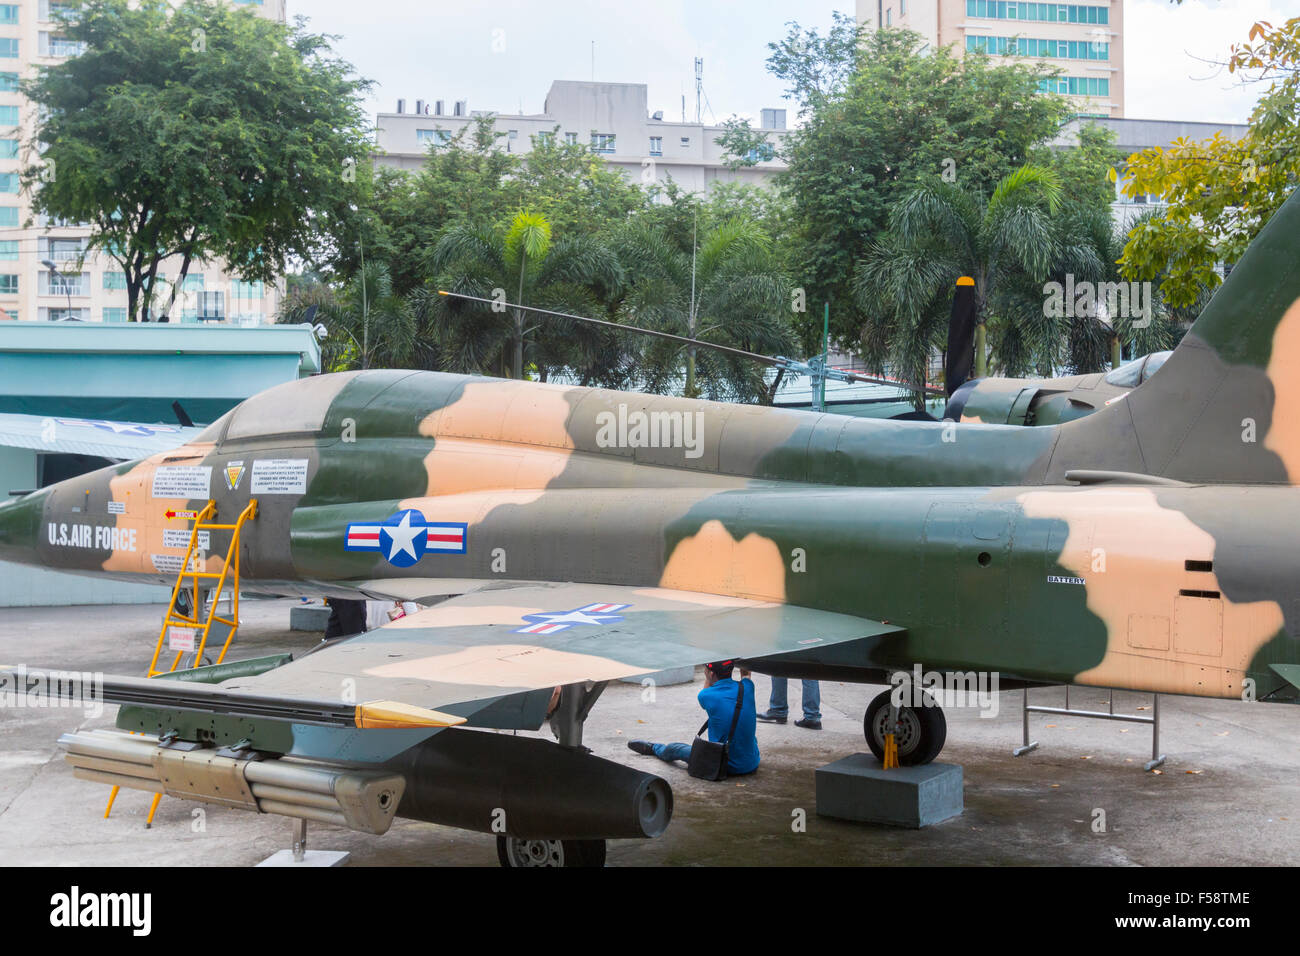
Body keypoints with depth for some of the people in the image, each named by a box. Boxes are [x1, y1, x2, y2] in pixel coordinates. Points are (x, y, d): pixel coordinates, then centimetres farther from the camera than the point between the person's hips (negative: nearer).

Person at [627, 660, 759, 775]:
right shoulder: (747, 687, -7)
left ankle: (652, 748, 55)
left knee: (675, 749, 23)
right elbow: (746, 673, 20)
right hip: (752, 765, 3)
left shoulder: (706, 696, -15)